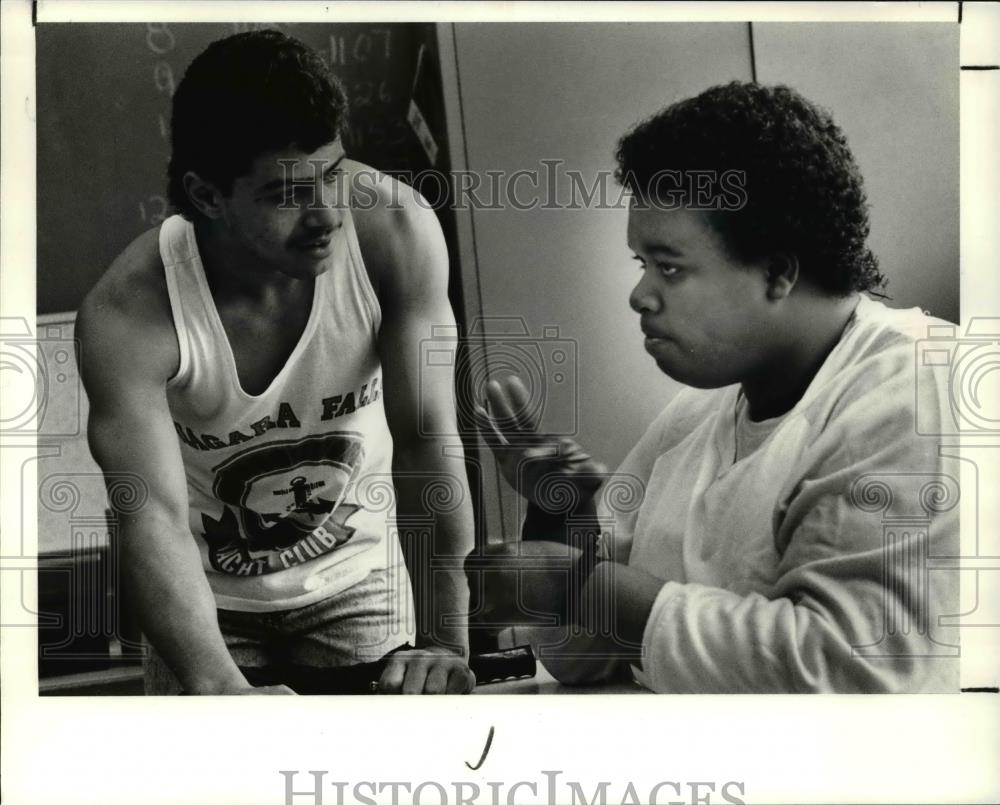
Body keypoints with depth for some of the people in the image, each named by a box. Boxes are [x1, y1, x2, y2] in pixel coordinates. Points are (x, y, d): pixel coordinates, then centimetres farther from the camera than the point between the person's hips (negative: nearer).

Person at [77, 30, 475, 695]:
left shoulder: (395, 230, -24)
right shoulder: (126, 316, -28)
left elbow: (427, 442, -26)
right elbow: (153, 519, -36)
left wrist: (444, 643, -33)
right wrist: (219, 685, -52)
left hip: (359, 576, 1)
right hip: (207, 596, 0)